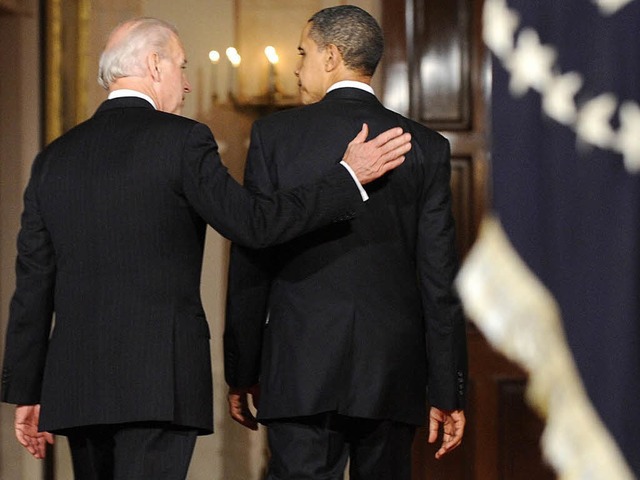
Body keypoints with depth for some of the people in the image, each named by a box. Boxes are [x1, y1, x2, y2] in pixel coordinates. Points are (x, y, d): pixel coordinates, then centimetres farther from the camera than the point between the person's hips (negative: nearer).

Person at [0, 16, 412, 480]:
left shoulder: (54, 157, 11)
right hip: (158, 380, -6)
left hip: (75, 386, 6)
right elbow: (254, 222, -9)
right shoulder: (181, 139, -5)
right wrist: (348, 177, 1)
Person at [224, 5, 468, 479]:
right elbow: (439, 279, 2)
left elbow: (251, 263, 0)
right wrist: (447, 391, 6)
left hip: (300, 369, -2)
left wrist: (241, 373, 6)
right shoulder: (426, 147, 4)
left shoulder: (276, 133, -1)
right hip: (392, 370, 2)